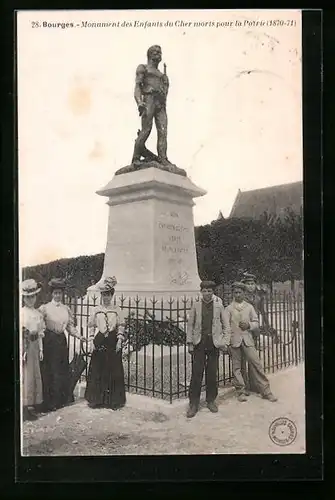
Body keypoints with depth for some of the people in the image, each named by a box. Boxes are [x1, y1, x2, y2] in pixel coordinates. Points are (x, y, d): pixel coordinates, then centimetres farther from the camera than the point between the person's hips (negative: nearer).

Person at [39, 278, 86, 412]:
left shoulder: (66, 309, 10)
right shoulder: (44, 308, -3)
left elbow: (70, 326, 11)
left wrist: (78, 336, -2)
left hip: (62, 341, 4)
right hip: (49, 341, -4)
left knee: (63, 370, 8)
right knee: (49, 371, -2)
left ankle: (62, 399, 20)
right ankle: (49, 402, 8)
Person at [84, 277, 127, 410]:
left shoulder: (117, 310, 4)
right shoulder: (96, 310, 7)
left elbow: (121, 326, 3)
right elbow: (91, 326, 9)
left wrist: (119, 340, -7)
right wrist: (91, 340, 0)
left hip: (113, 341, -1)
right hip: (99, 341, 1)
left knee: (114, 370, 0)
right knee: (97, 370, 2)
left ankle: (114, 400, 10)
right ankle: (96, 399, 14)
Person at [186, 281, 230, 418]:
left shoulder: (219, 306, 4)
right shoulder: (196, 305, 4)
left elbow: (226, 325, 7)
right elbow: (190, 324, 6)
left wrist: (225, 342, -1)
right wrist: (190, 343, 1)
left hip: (214, 343, 1)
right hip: (199, 343, 0)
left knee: (212, 373, 7)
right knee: (196, 373, -2)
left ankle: (211, 400, 23)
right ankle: (193, 403, 8)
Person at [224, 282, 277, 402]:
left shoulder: (249, 307, 11)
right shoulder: (228, 309, 6)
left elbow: (256, 324, 13)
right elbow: (227, 326, -1)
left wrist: (249, 325, -8)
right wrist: (227, 342, -10)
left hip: (247, 339, 1)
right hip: (234, 340, -1)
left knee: (256, 364, -4)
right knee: (236, 367, 3)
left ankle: (266, 391, 3)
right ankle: (241, 392, 14)